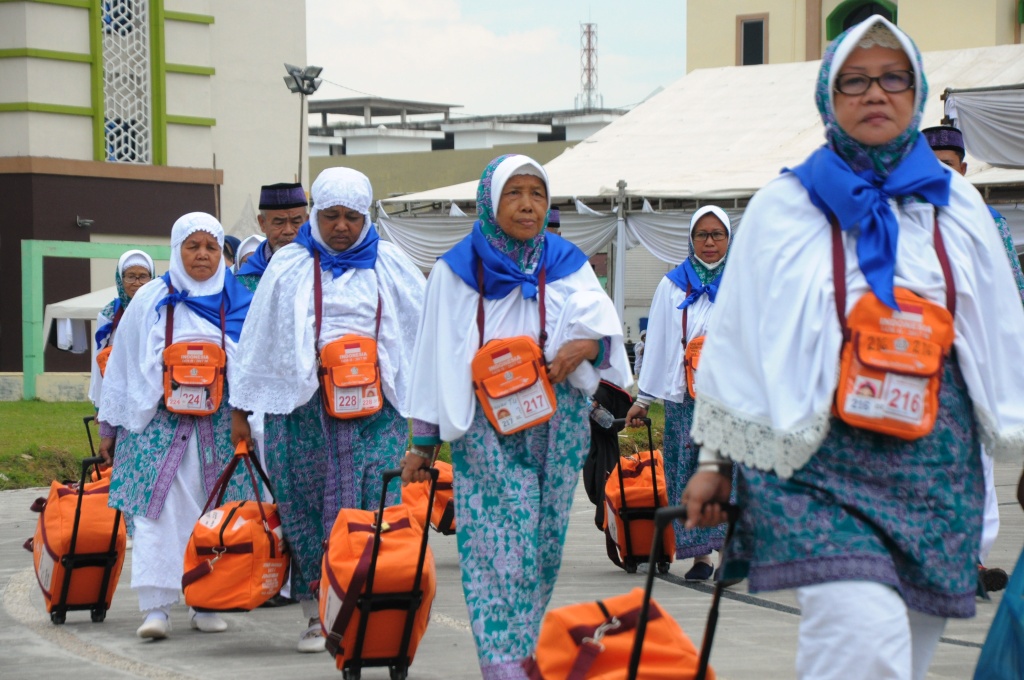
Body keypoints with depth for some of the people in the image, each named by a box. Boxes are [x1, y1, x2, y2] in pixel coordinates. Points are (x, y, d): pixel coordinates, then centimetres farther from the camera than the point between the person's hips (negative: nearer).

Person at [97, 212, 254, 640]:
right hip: (160, 423, -1)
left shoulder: (237, 303, 4)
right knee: (158, 510, -10)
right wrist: (111, 427, 8)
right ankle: (156, 607, -10)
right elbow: (123, 364, 8)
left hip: (218, 426, 1)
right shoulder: (151, 301, 3)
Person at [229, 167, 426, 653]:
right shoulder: (289, 265, 8)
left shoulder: (389, 264, 10)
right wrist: (240, 408, 8)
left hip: (375, 407, 0)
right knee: (305, 510, 1)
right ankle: (317, 615, 9)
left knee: (373, 511, -7)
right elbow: (258, 338, 9)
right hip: (302, 406, 0)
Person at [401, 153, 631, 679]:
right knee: (503, 543, -13)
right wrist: (421, 443, 6)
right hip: (488, 427, -3)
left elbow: (606, 330, 1)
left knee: (545, 542, 4)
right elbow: (434, 360, 7)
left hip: (557, 425, 3)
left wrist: (583, 346, -23)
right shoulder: (456, 271, 6)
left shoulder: (567, 265, 11)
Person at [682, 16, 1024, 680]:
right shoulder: (786, 208, 4)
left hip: (932, 462, 4)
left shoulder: (956, 207, 12)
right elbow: (735, 337, 7)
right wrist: (716, 461, 6)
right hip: (816, 455, -3)